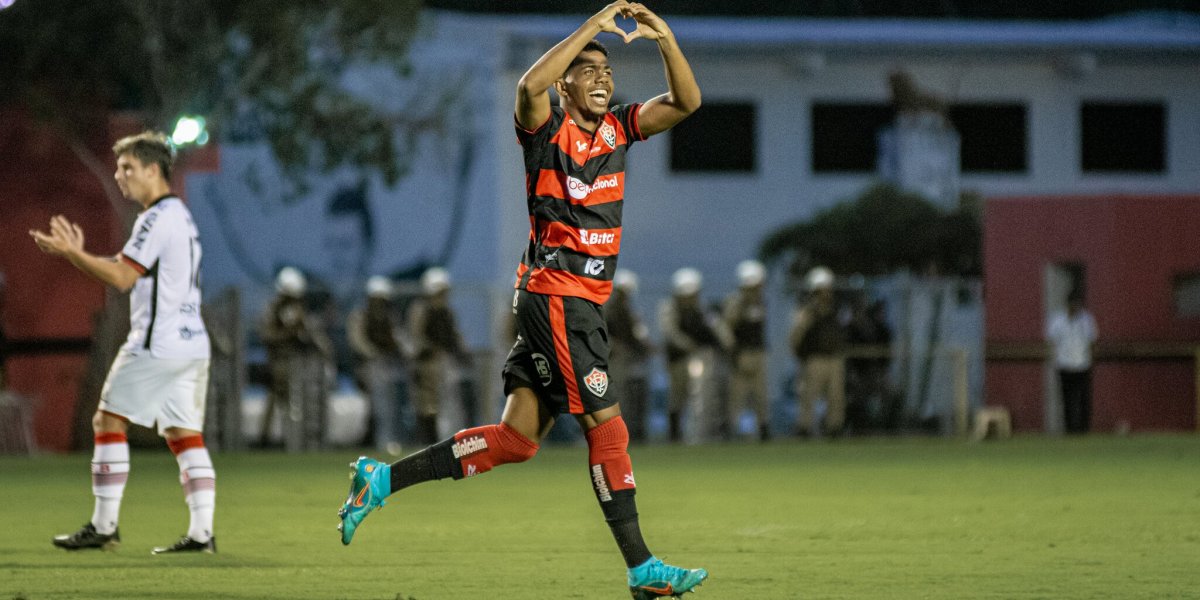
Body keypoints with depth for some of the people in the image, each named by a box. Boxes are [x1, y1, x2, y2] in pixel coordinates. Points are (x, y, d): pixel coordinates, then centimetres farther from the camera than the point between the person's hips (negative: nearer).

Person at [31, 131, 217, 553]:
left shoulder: (158, 217, -11)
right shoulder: (180, 215, 19)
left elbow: (123, 278, -16)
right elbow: (126, 271, 21)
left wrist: (72, 252, -10)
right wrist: (75, 253, 14)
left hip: (157, 343, -9)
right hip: (191, 342, 9)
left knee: (109, 422, -3)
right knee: (186, 436, 6)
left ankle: (104, 527, -4)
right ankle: (201, 532, -2)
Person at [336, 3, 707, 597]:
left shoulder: (618, 126, 13)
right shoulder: (546, 127, -8)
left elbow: (686, 102, 8)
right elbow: (530, 86, -30)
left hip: (584, 302, 8)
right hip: (557, 296, -8)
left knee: (516, 438, 7)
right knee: (607, 429, -8)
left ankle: (383, 479, 13)